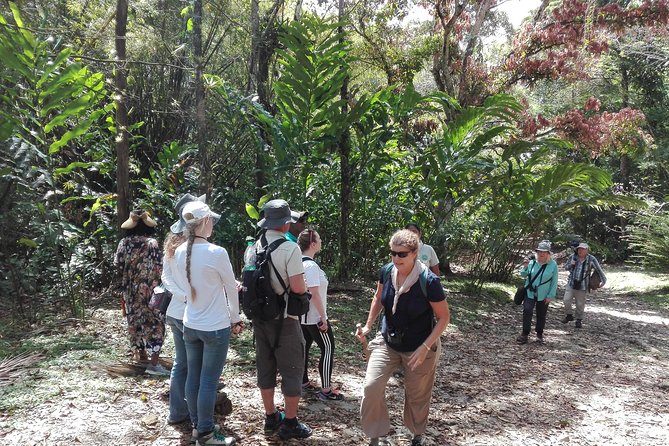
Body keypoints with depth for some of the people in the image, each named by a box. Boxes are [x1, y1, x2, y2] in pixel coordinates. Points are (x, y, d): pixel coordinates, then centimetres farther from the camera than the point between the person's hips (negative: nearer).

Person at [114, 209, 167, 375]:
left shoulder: (124, 243, -1)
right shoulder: (152, 243, -14)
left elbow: (118, 265, 4)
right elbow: (159, 267, -14)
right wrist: (154, 281, 3)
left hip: (130, 290, 5)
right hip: (148, 290, -5)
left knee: (135, 319, 18)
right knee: (154, 322, -3)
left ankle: (141, 353, 31)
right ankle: (154, 363, -9)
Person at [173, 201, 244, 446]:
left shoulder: (179, 252, -2)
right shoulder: (216, 252, -20)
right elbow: (232, 289, -8)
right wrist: (235, 319, 6)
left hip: (190, 324, 6)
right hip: (215, 327, -6)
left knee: (193, 377, 15)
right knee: (209, 381, 3)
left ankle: (198, 425, 29)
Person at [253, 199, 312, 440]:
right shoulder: (290, 248, -19)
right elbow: (298, 288, -21)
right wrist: (305, 288, 0)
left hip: (259, 316, 6)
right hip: (284, 319, -6)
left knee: (265, 367, 16)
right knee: (291, 370, 7)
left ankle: (271, 417, 29)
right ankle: (290, 423, 15)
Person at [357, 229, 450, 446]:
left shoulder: (429, 281, -25)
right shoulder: (386, 272, -11)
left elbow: (443, 317, -15)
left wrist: (425, 347, -22)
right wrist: (368, 326, 0)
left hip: (419, 348, -3)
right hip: (387, 342, 3)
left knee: (416, 396, 15)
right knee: (371, 386, -12)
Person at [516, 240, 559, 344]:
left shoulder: (553, 265, -7)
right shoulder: (532, 263, -2)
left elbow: (554, 282, -4)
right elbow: (524, 275, 2)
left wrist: (550, 296, -8)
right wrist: (525, 266, -18)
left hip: (543, 295, -1)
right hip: (530, 293, 1)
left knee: (541, 315, 11)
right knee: (527, 311, -13)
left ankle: (539, 334, 31)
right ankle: (525, 334, -4)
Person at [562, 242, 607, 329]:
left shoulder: (591, 259, -9)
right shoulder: (572, 257, -2)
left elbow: (599, 270, -2)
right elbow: (566, 267, 10)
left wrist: (603, 280, -3)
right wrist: (571, 264, -10)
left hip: (582, 286, -2)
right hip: (571, 283, 2)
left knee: (580, 304, 6)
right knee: (567, 301, -6)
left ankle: (579, 320, 26)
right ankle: (569, 315, 18)